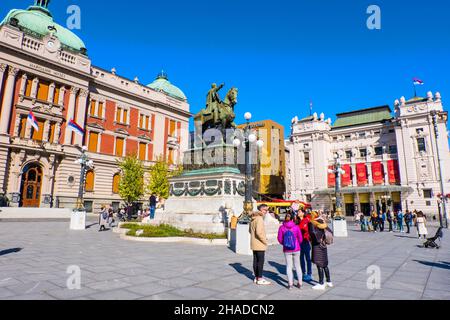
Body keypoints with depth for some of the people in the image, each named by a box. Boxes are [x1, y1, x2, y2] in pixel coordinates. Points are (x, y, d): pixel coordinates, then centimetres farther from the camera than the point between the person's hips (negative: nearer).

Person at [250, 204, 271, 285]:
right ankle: (260, 279, 6)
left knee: (255, 260, 14)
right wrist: (265, 240, -14)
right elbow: (259, 232, -27)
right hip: (260, 244, -9)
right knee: (260, 261, -1)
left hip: (254, 244, 9)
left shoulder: (253, 218, 11)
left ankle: (256, 277, 23)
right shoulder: (259, 219, -19)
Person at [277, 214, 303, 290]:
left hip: (287, 250, 0)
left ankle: (290, 284, 9)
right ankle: (300, 283, 21)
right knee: (297, 266, 15)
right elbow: (300, 239, -4)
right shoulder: (296, 227, -10)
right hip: (296, 249, 0)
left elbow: (280, 239, -5)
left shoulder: (281, 228, -10)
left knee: (289, 266, 9)